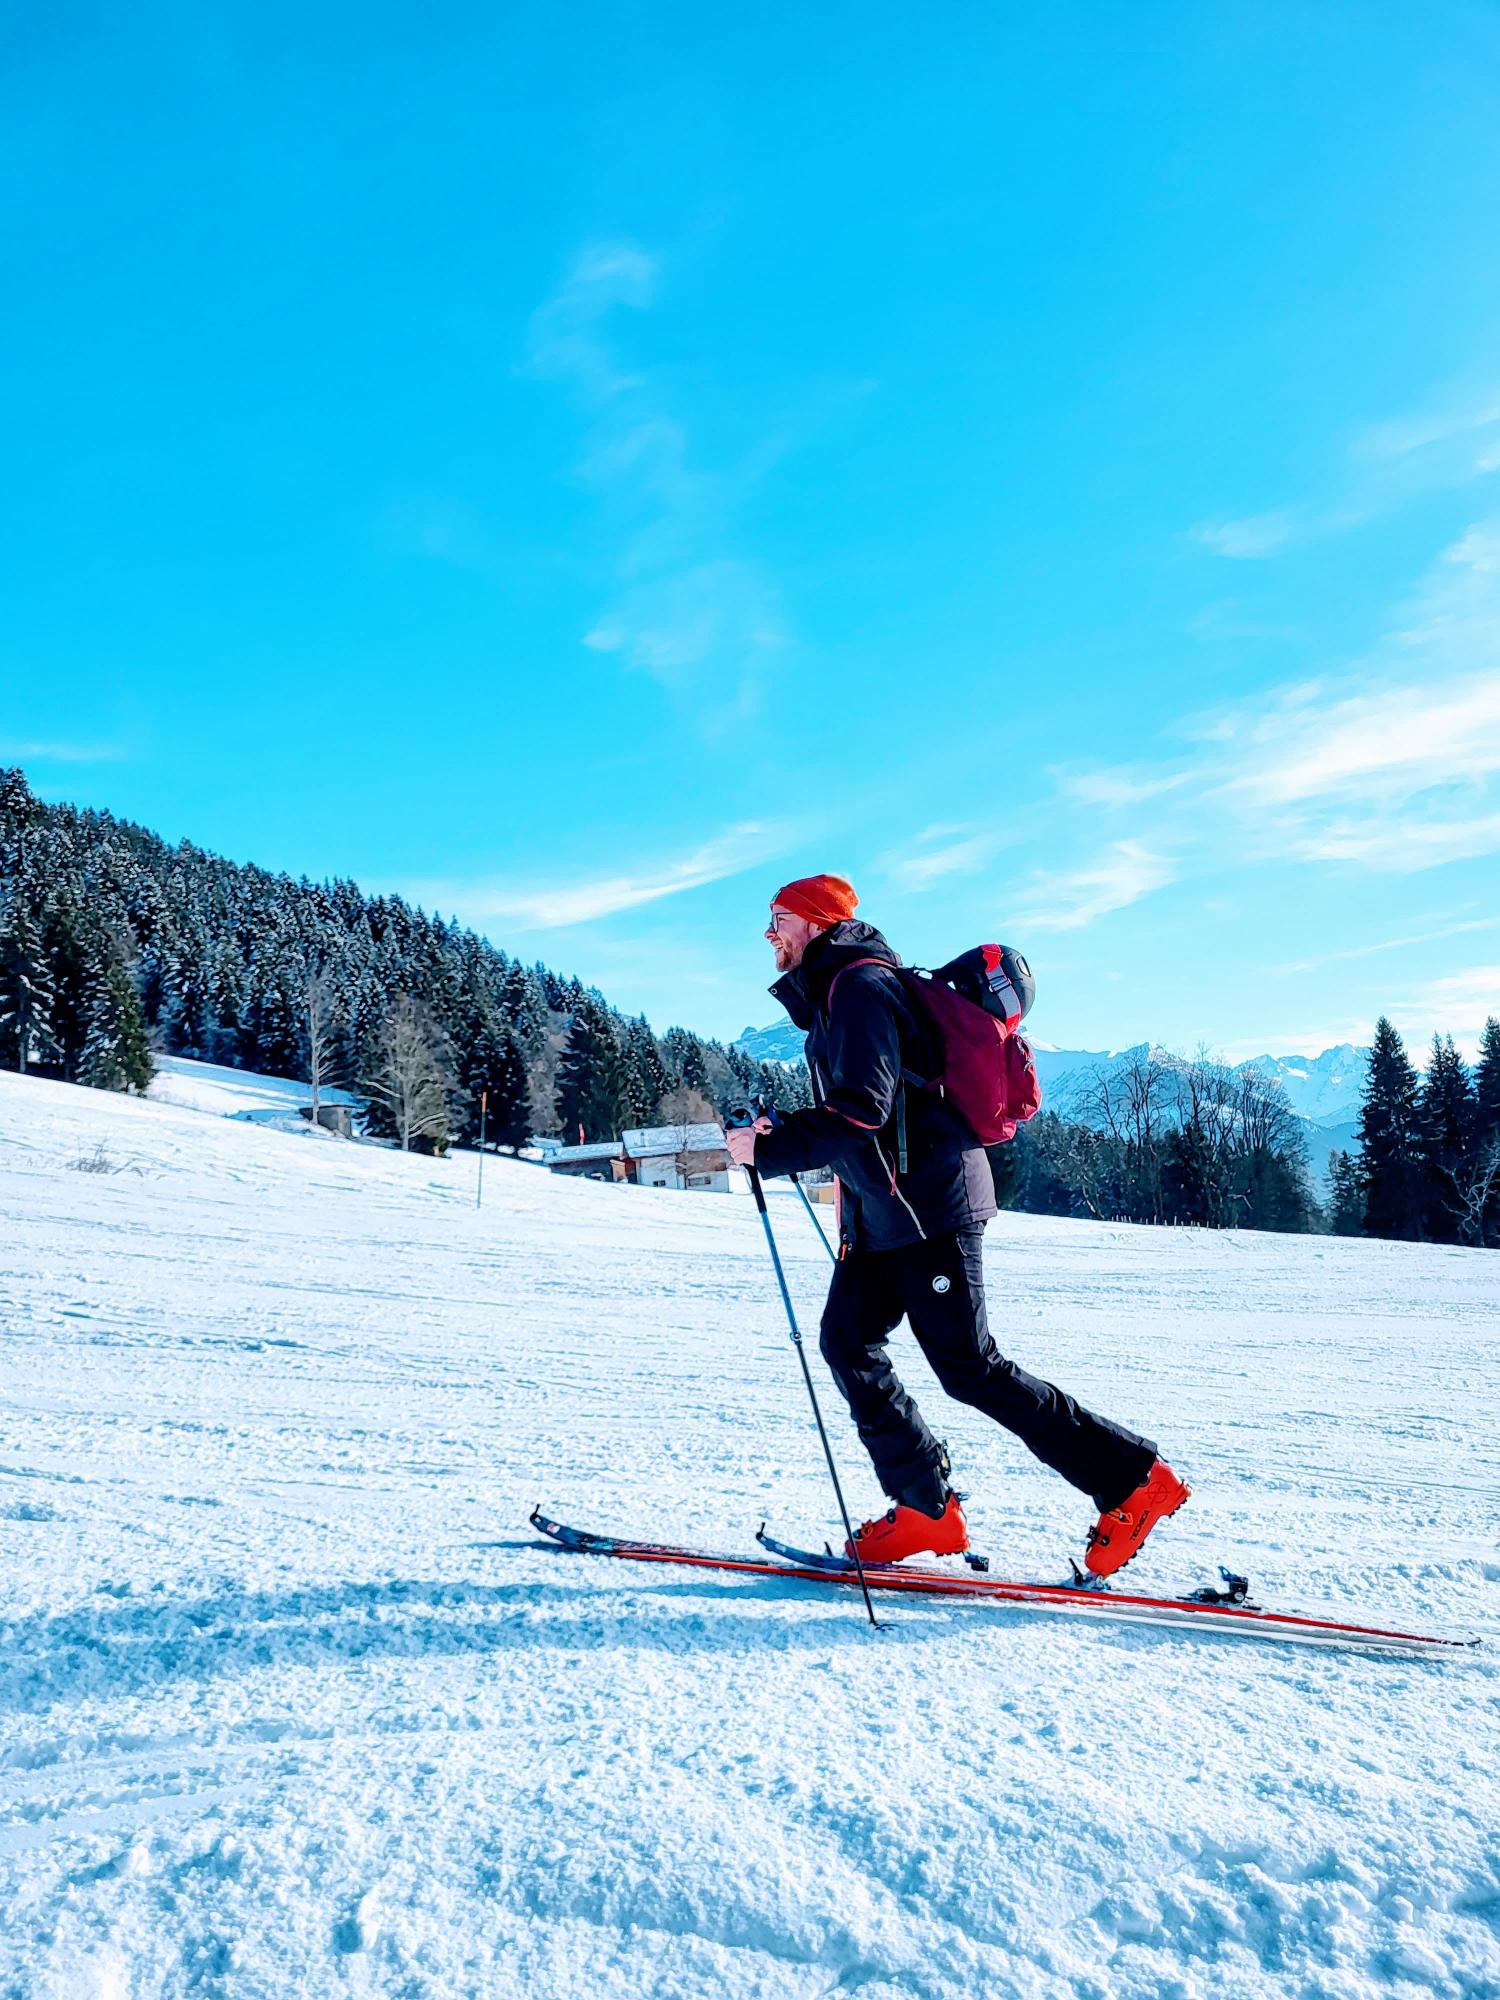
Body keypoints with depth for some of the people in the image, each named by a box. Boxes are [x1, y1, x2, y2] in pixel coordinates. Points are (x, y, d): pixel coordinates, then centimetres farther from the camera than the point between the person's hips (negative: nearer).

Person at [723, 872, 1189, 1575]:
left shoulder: (859, 984, -13)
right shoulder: (833, 993, 19)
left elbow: (861, 1108, -22)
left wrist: (770, 1151, -18)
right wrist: (779, 1132, 14)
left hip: (927, 1203, -10)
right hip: (881, 1208, 10)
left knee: (968, 1367, -7)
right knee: (847, 1342, 6)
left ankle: (1132, 1480, 3)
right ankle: (927, 1508, 12)